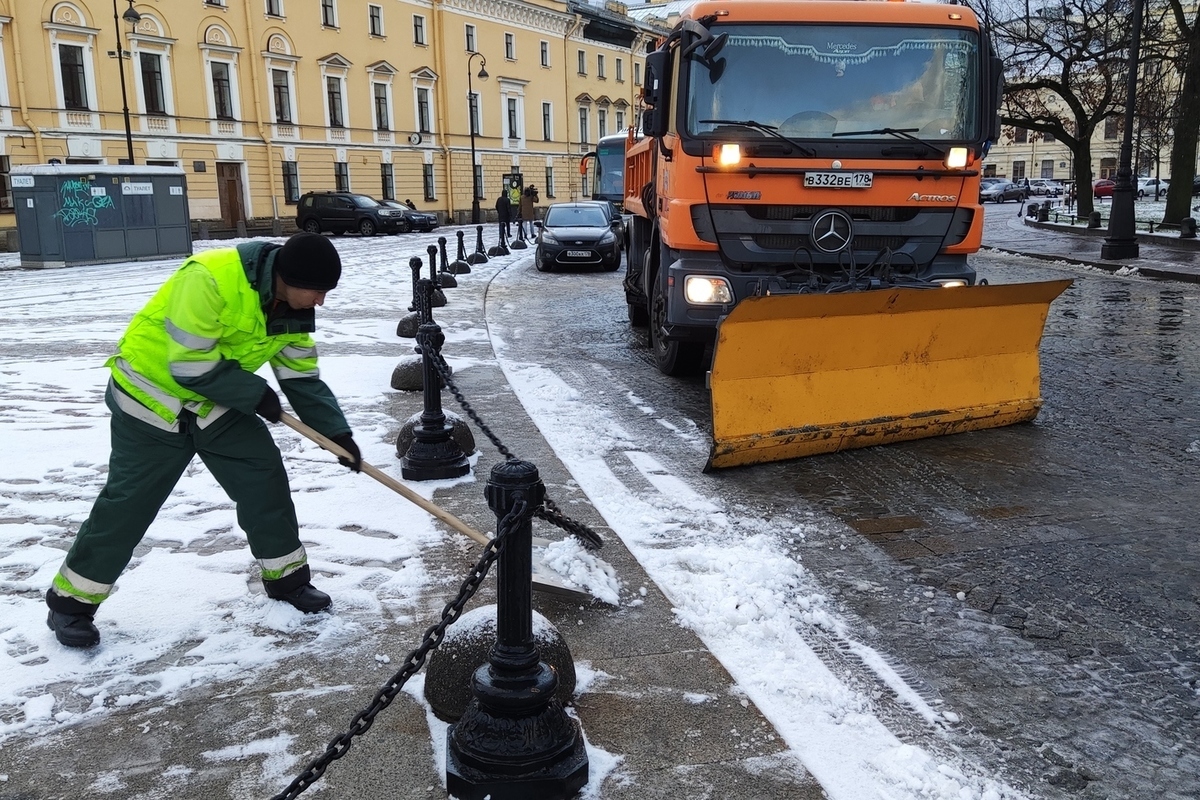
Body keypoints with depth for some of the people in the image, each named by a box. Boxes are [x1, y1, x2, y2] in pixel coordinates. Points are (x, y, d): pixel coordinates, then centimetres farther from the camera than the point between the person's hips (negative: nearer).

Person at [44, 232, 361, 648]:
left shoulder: (293, 308, -7)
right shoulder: (209, 279, -32)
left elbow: (304, 379, -1)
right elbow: (190, 365, -30)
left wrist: (336, 432, -11)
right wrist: (256, 395, -21)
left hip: (219, 400, 7)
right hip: (153, 395, -6)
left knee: (264, 478, 0)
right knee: (128, 503, -1)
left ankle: (286, 577, 16)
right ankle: (71, 601, 17)